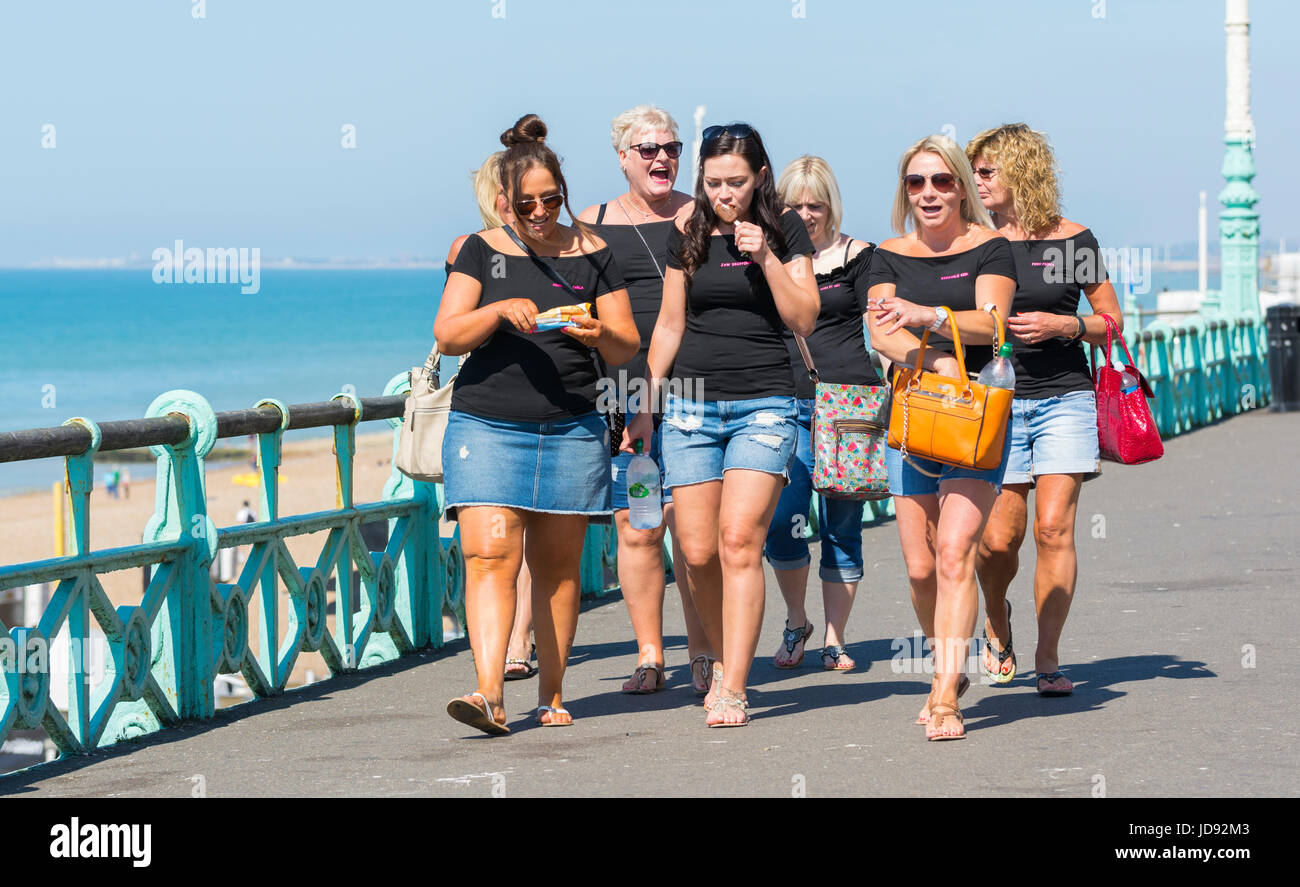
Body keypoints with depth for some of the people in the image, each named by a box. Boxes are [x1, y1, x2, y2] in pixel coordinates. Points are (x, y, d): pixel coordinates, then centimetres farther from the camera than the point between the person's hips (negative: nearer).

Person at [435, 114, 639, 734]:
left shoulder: (592, 255, 8)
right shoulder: (481, 252, 6)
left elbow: (627, 350, 8)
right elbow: (447, 336, -2)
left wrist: (600, 334, -15)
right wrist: (499, 311, -19)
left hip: (571, 428, 1)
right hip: (486, 424, -1)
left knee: (558, 564, 4)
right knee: (489, 555, -14)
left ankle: (552, 694, 13)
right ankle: (489, 693, -21)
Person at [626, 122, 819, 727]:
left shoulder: (784, 231, 3)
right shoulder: (688, 235, 9)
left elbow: (803, 320, -2)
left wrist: (766, 258, -14)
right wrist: (646, 405, 14)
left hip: (764, 403, -3)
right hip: (691, 402, 3)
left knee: (739, 541, -15)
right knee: (697, 551, -2)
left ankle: (733, 688, -14)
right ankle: (724, 657, 22)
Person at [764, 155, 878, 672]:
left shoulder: (855, 255, 4)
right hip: (789, 401, 2)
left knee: (841, 526, 1)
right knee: (781, 519, -12)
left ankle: (834, 638, 11)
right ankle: (795, 622, 10)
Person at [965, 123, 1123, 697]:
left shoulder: (1072, 241, 2)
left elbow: (1112, 322, 8)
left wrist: (1063, 325, -10)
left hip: (1064, 397, -1)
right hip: (996, 401, 1)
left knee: (1053, 527, -12)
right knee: (997, 539, -5)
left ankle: (1047, 658, -4)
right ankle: (996, 622, 27)